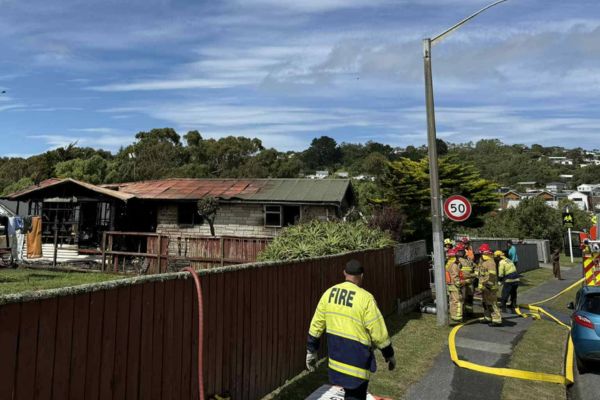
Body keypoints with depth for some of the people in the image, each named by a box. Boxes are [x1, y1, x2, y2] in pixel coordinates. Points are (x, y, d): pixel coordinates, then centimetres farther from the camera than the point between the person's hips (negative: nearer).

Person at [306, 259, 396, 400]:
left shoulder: (329, 293, -2)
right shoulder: (365, 298, -19)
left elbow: (316, 325, 4)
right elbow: (378, 332, -14)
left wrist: (311, 351, 14)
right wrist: (389, 355, 2)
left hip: (336, 356, 6)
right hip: (357, 360, -6)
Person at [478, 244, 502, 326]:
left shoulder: (490, 262, -18)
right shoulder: (482, 261, 13)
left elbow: (491, 276, -23)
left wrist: (487, 286, -23)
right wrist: (481, 285, 24)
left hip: (489, 288, -10)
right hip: (483, 287, 10)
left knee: (492, 304, -7)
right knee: (485, 303, 18)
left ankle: (497, 320, -2)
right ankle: (488, 318, 30)